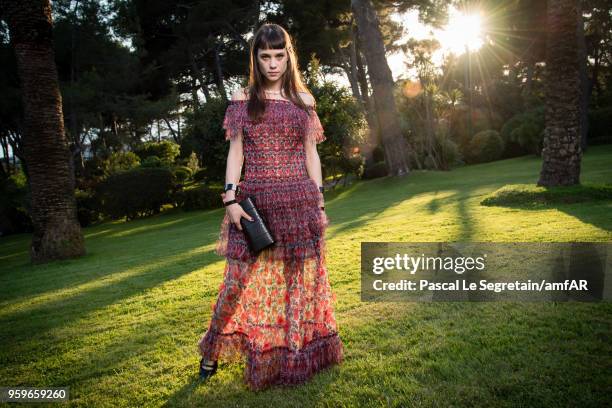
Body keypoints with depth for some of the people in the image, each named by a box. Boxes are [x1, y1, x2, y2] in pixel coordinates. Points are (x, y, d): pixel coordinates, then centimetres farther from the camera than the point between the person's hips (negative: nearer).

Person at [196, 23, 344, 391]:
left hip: (299, 204, 2)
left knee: (300, 280, 8)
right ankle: (213, 353, 21)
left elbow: (311, 154, 9)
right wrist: (231, 199, -8)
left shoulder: (303, 99, 9)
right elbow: (235, 152, 3)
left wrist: (320, 204, 5)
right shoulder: (243, 99, 6)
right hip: (255, 202, -1)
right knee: (246, 280, 2)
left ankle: (298, 356, 26)